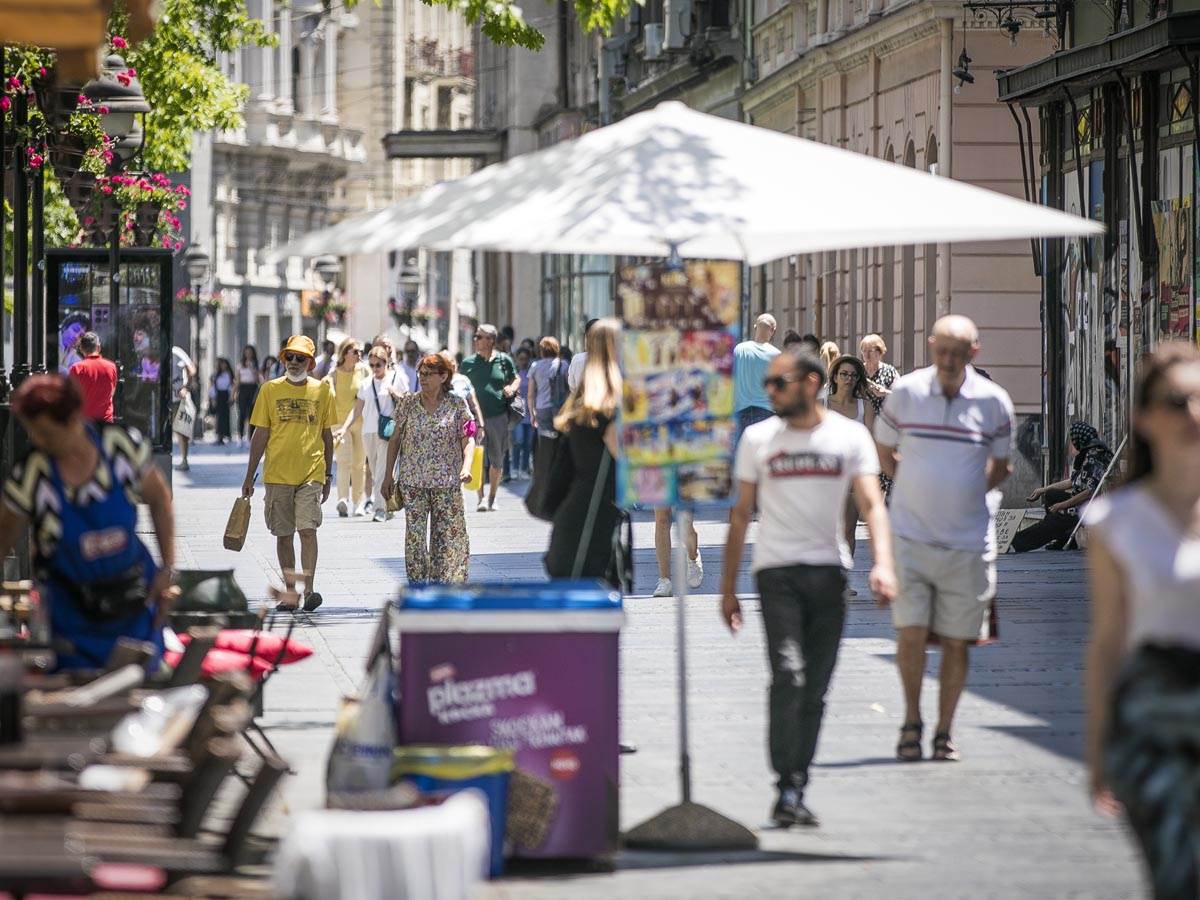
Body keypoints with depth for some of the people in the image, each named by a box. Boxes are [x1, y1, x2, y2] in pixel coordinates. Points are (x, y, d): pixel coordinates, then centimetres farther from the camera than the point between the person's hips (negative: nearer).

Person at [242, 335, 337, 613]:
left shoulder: (322, 390, 5)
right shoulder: (270, 390, 3)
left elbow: (327, 436, 12)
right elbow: (260, 435, 5)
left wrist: (328, 476, 12)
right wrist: (249, 476, 3)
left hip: (311, 473, -1)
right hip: (277, 474, 1)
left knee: (308, 529, -14)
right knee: (283, 535, 7)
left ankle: (309, 590, -16)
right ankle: (290, 591, 16)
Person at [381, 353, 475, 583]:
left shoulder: (457, 406, 1)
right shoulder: (408, 404, 5)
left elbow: (467, 439, -1)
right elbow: (395, 439, 10)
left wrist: (466, 467, -19)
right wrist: (388, 476, 7)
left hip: (447, 483, -1)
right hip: (413, 481, 1)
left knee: (449, 535, -4)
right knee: (415, 535, 1)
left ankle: (445, 583, 3)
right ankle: (417, 585, 8)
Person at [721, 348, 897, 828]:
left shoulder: (849, 436, 5)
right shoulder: (757, 438, 8)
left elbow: (871, 503, -3)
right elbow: (741, 513, 13)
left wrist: (883, 563, -19)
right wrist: (728, 587, 10)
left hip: (829, 570, 1)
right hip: (776, 568, -1)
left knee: (815, 688, 4)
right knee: (789, 675, -17)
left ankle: (797, 791, 14)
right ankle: (787, 789, -18)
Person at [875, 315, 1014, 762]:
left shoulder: (994, 402, -2)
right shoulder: (905, 392, -2)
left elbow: (1000, 466, 12)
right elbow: (883, 450, 13)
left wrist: (967, 491, 1)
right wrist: (916, 489, 6)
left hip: (967, 540, 0)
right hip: (910, 536, 0)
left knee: (956, 641, 4)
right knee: (911, 632, -8)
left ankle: (944, 732, 15)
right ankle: (911, 722, 10)